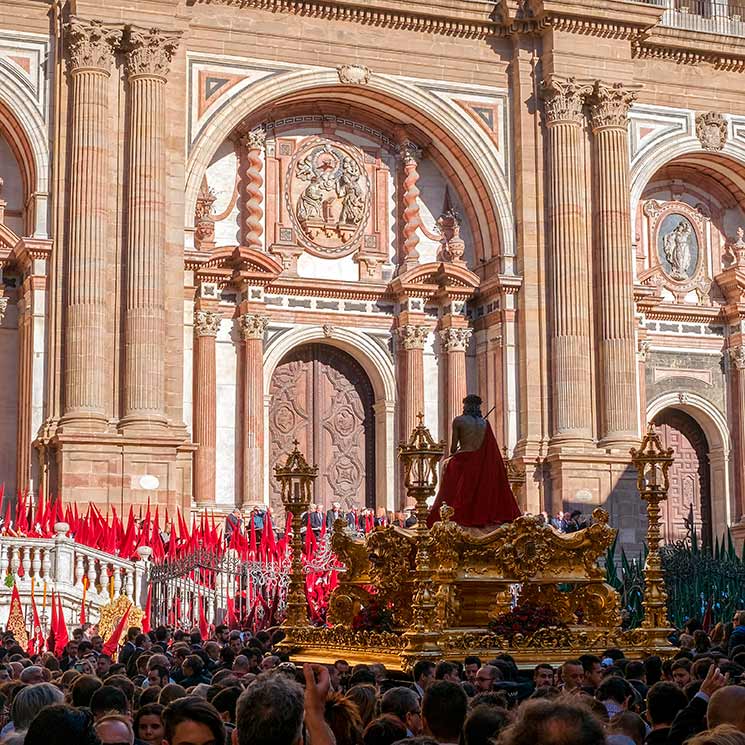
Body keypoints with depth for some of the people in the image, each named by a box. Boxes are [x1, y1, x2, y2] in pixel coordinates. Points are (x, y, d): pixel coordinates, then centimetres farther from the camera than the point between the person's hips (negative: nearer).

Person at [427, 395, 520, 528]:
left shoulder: (458, 421, -2)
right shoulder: (484, 423, 9)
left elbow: (453, 447, -2)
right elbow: (490, 449, 9)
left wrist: (453, 453, 18)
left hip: (463, 462, -4)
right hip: (481, 466, 4)